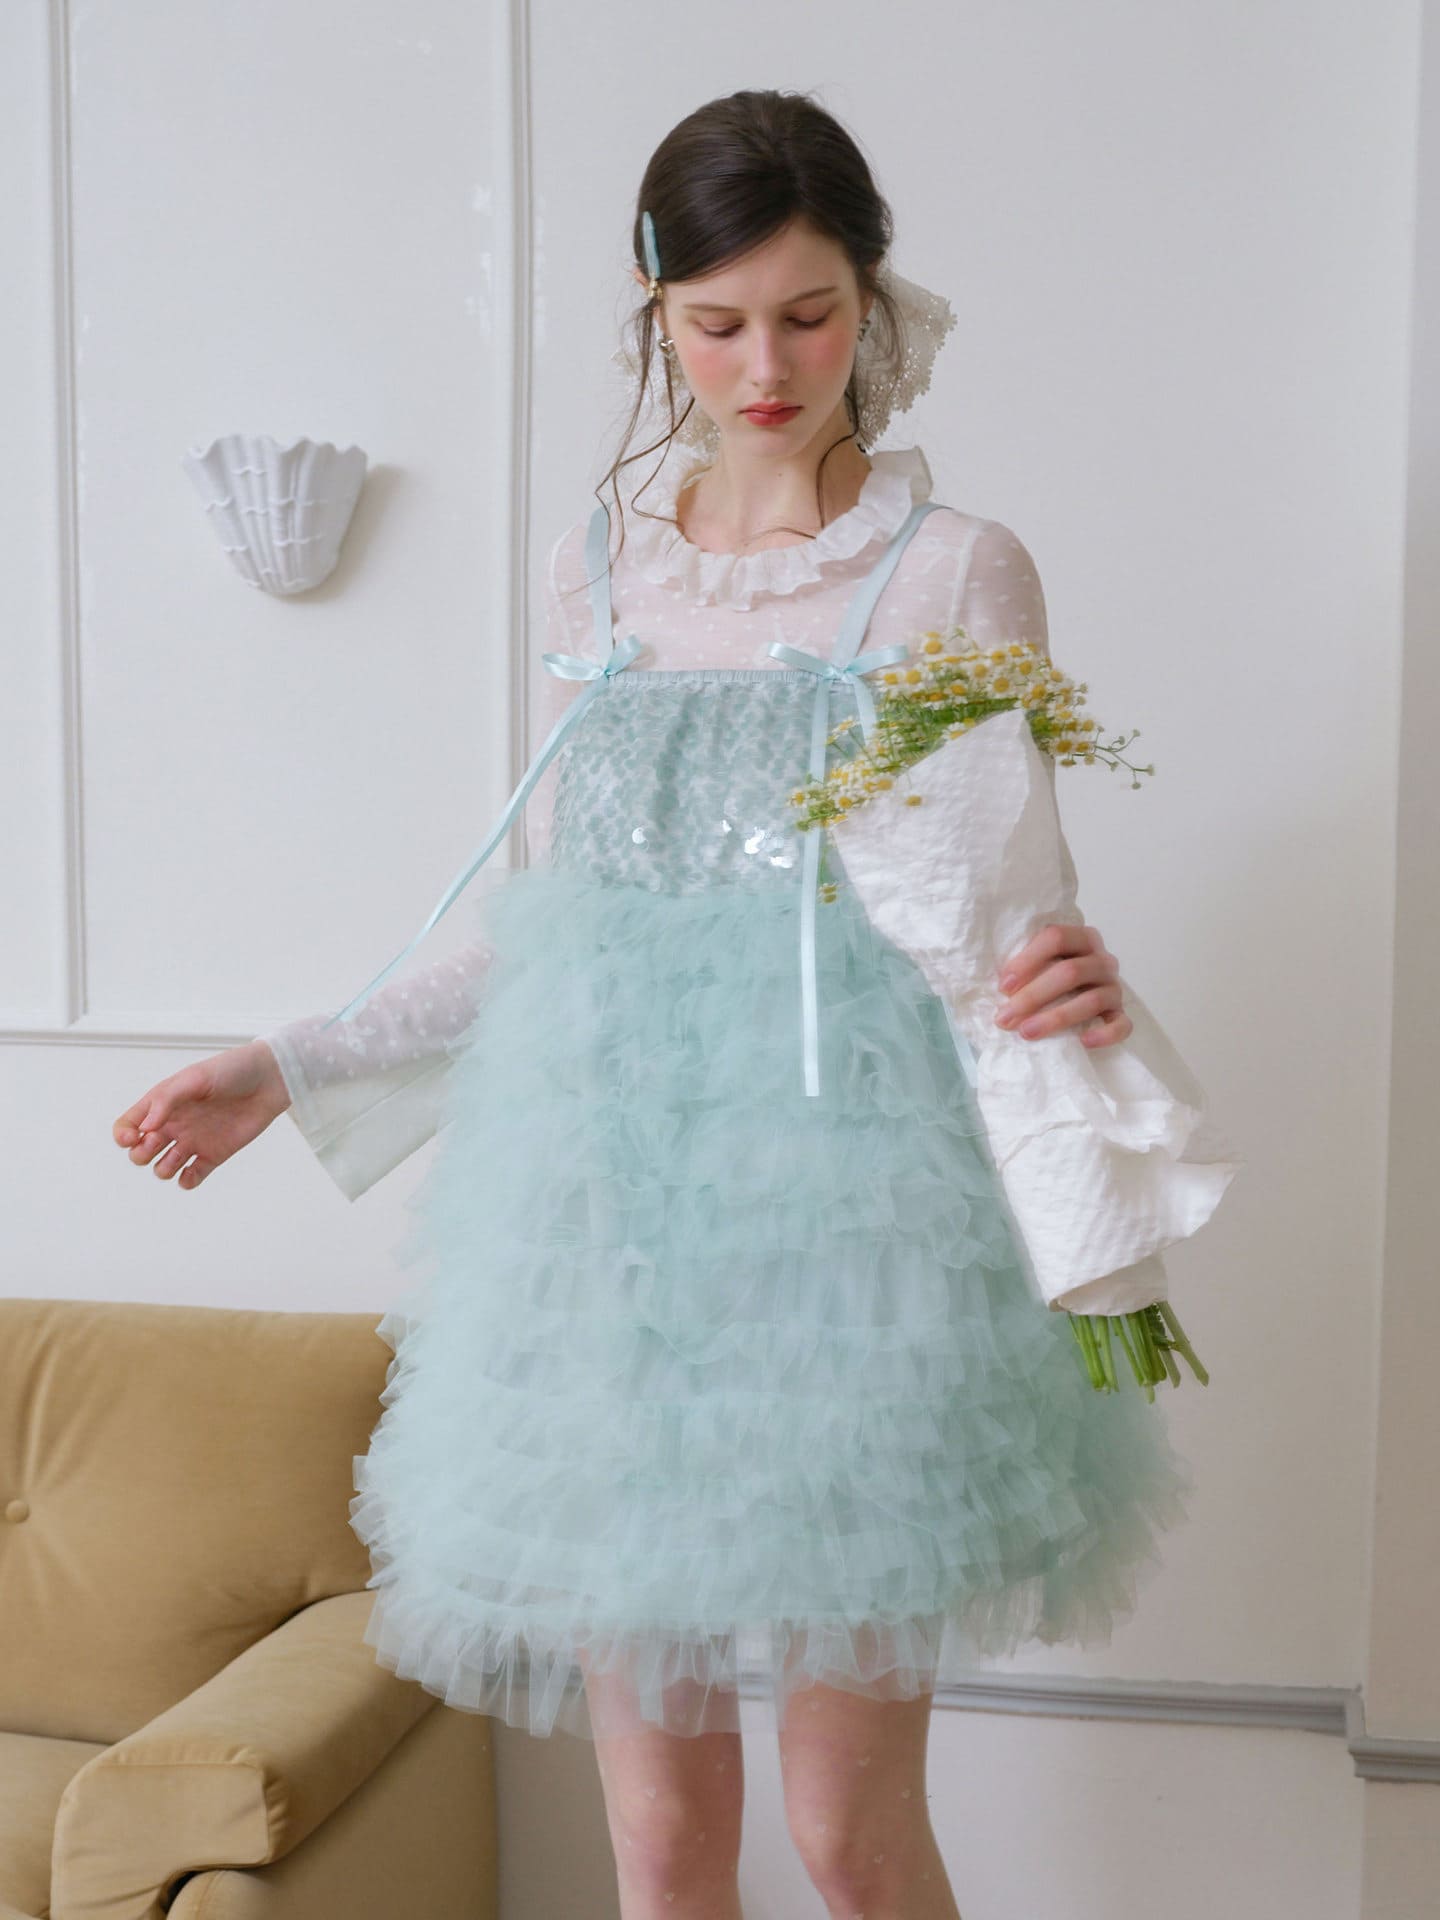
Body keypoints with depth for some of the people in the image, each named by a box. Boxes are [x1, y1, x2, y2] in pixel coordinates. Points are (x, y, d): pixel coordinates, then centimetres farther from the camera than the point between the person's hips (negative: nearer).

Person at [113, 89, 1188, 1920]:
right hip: (613, 1202, 3)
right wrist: (288, 1064, 15)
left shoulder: (955, 569, 0)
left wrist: (1069, 990, -23)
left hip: (847, 1205, -3)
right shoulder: (600, 561, 11)